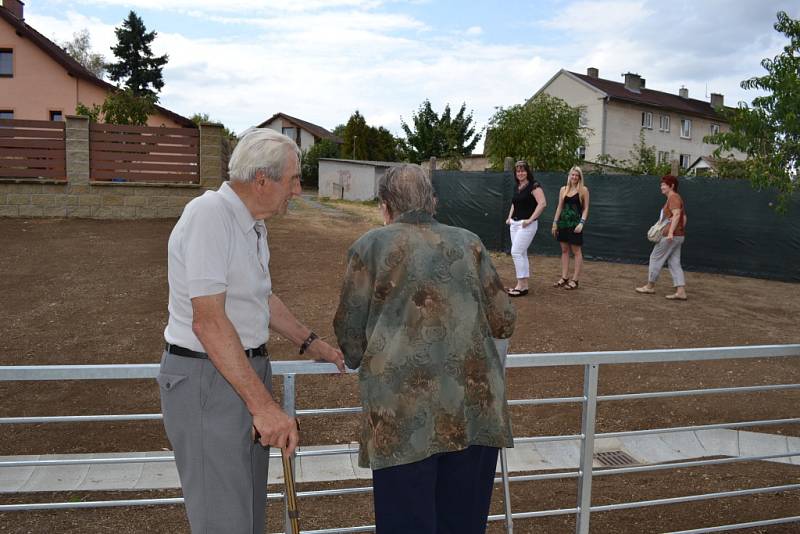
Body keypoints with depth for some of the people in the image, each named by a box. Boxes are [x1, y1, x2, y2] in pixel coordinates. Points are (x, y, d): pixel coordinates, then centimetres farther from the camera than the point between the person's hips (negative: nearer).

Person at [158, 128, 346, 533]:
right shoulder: (209, 215, -21)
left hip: (247, 368, 10)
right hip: (206, 378, -9)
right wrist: (263, 404, -29)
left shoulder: (252, 223, 9)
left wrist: (310, 343, 22)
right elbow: (208, 320, -27)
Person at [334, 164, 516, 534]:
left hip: (404, 410, -3)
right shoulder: (469, 243, 13)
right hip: (475, 406, 3)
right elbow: (503, 323, 14)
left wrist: (359, 360, 30)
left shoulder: (370, 246, 6)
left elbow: (350, 333, 9)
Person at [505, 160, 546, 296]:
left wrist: (530, 219, -20)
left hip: (526, 225, -8)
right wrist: (510, 217, 15)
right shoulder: (517, 187, 14)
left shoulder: (534, 185, -11)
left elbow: (542, 203, -20)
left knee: (516, 252, -12)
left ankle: (521, 285, -6)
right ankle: (524, 285, 14)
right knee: (521, 254, 9)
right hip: (515, 224, 8)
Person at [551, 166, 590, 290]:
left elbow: (586, 208, -4)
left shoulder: (583, 190, -1)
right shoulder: (563, 189, 10)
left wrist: (581, 223, -16)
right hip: (563, 222, 5)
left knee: (576, 251, -2)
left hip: (575, 223, -5)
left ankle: (575, 280, 1)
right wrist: (555, 222, 8)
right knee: (564, 250, 8)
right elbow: (560, 207, 12)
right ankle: (564, 278, 13)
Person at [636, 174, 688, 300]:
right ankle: (681, 291, 0)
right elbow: (683, 217, 23)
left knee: (655, 258, 2)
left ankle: (650, 286, 13)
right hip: (678, 235, 10)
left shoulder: (673, 198, -12)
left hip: (670, 236, -10)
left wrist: (671, 232, -32)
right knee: (674, 263, 6)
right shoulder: (677, 198, 19)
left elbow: (677, 214, -25)